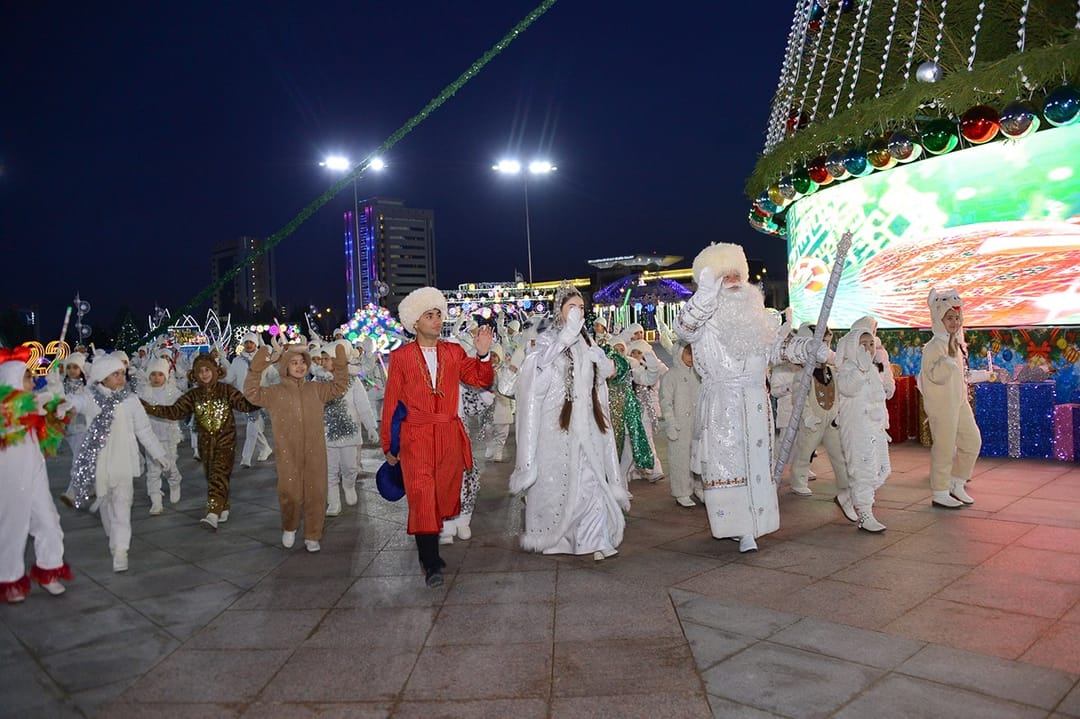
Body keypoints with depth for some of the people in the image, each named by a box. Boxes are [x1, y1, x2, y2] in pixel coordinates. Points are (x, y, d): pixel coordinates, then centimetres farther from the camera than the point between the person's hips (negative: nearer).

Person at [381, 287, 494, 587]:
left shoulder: (454, 352, 12)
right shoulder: (400, 357, 3)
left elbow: (481, 380, 8)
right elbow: (390, 403, 5)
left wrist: (483, 355, -10)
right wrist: (388, 446, 6)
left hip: (450, 437, 4)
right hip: (416, 439, -3)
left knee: (444, 496, 9)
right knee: (422, 498, -12)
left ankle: (429, 551, 26)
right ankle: (431, 564, -9)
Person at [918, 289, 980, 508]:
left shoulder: (957, 343, 10)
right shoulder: (934, 346, -18)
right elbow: (936, 375, -27)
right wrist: (949, 356, -37)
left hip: (959, 401, 9)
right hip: (942, 405, -9)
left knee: (972, 441, 12)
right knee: (944, 448, -2)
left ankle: (956, 485, 26)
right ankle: (940, 494, 10)